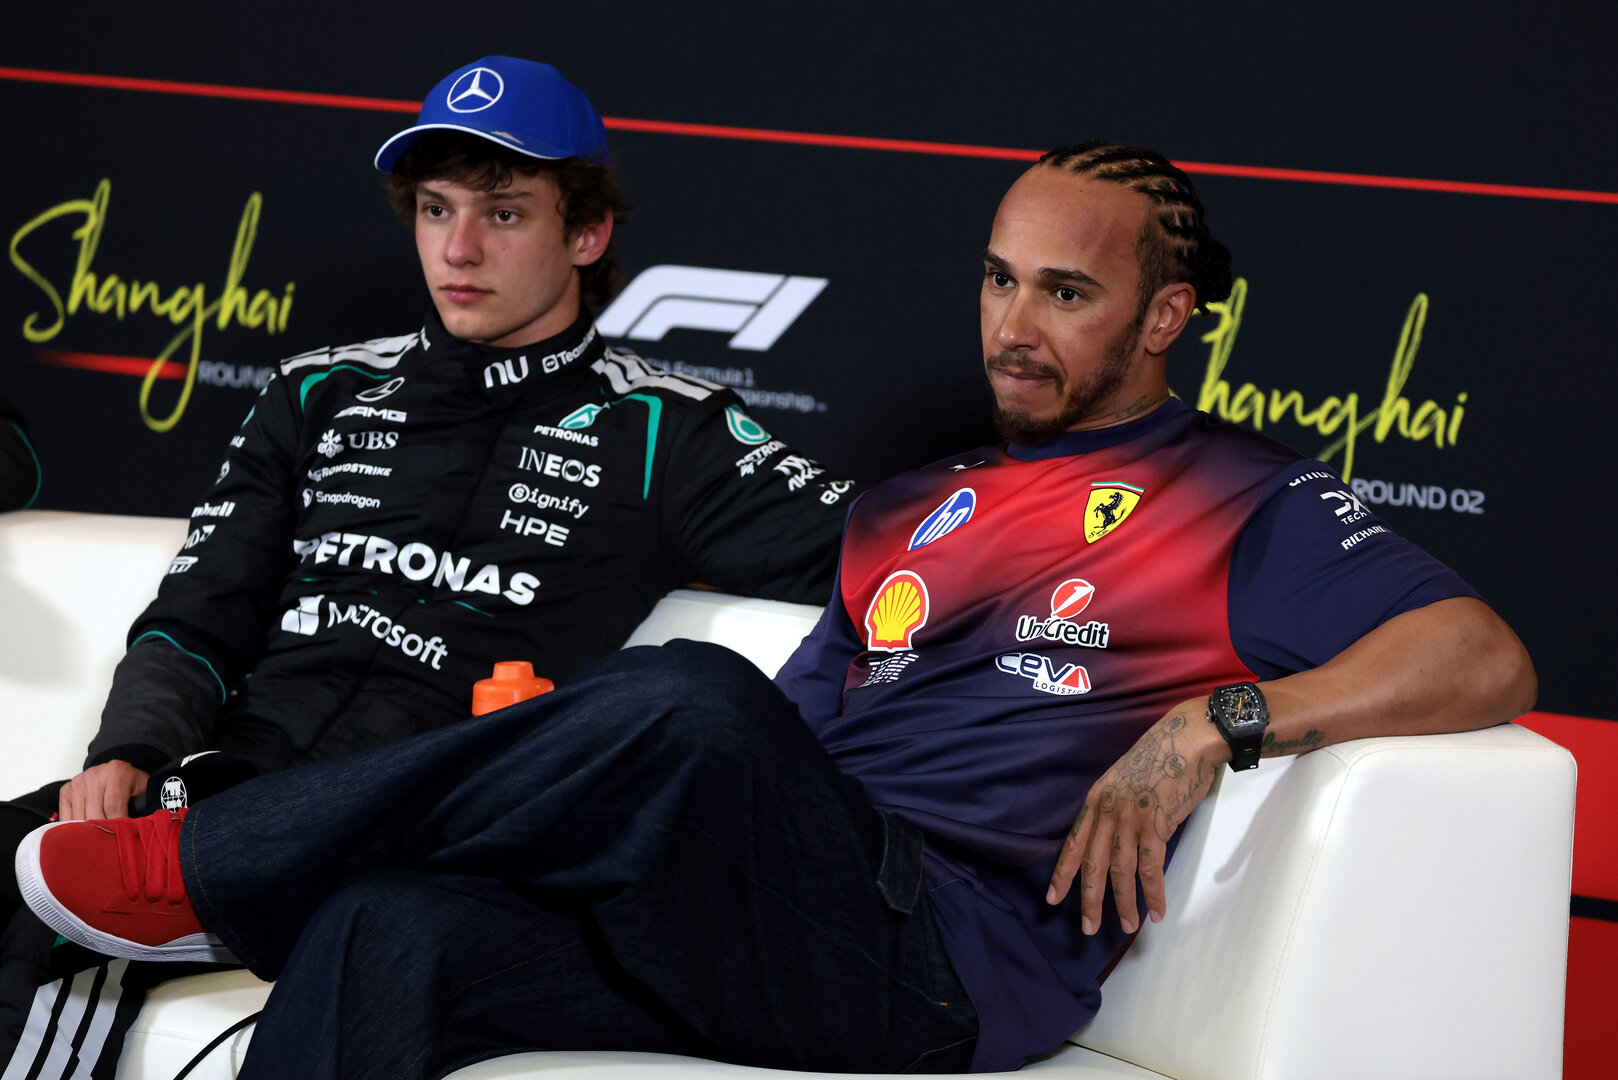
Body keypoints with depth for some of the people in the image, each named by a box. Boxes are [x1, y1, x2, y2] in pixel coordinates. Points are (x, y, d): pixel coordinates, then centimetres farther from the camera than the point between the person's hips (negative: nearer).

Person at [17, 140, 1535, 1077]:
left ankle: (195, 872, -19)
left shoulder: (1239, 501, 10)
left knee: (687, 706, -34)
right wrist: (564, 744, 9)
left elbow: (1485, 663, -2)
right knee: (394, 928, -24)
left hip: (953, 954, -6)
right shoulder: (910, 505, 30)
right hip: (793, 926, 6)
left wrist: (1214, 721, -13)